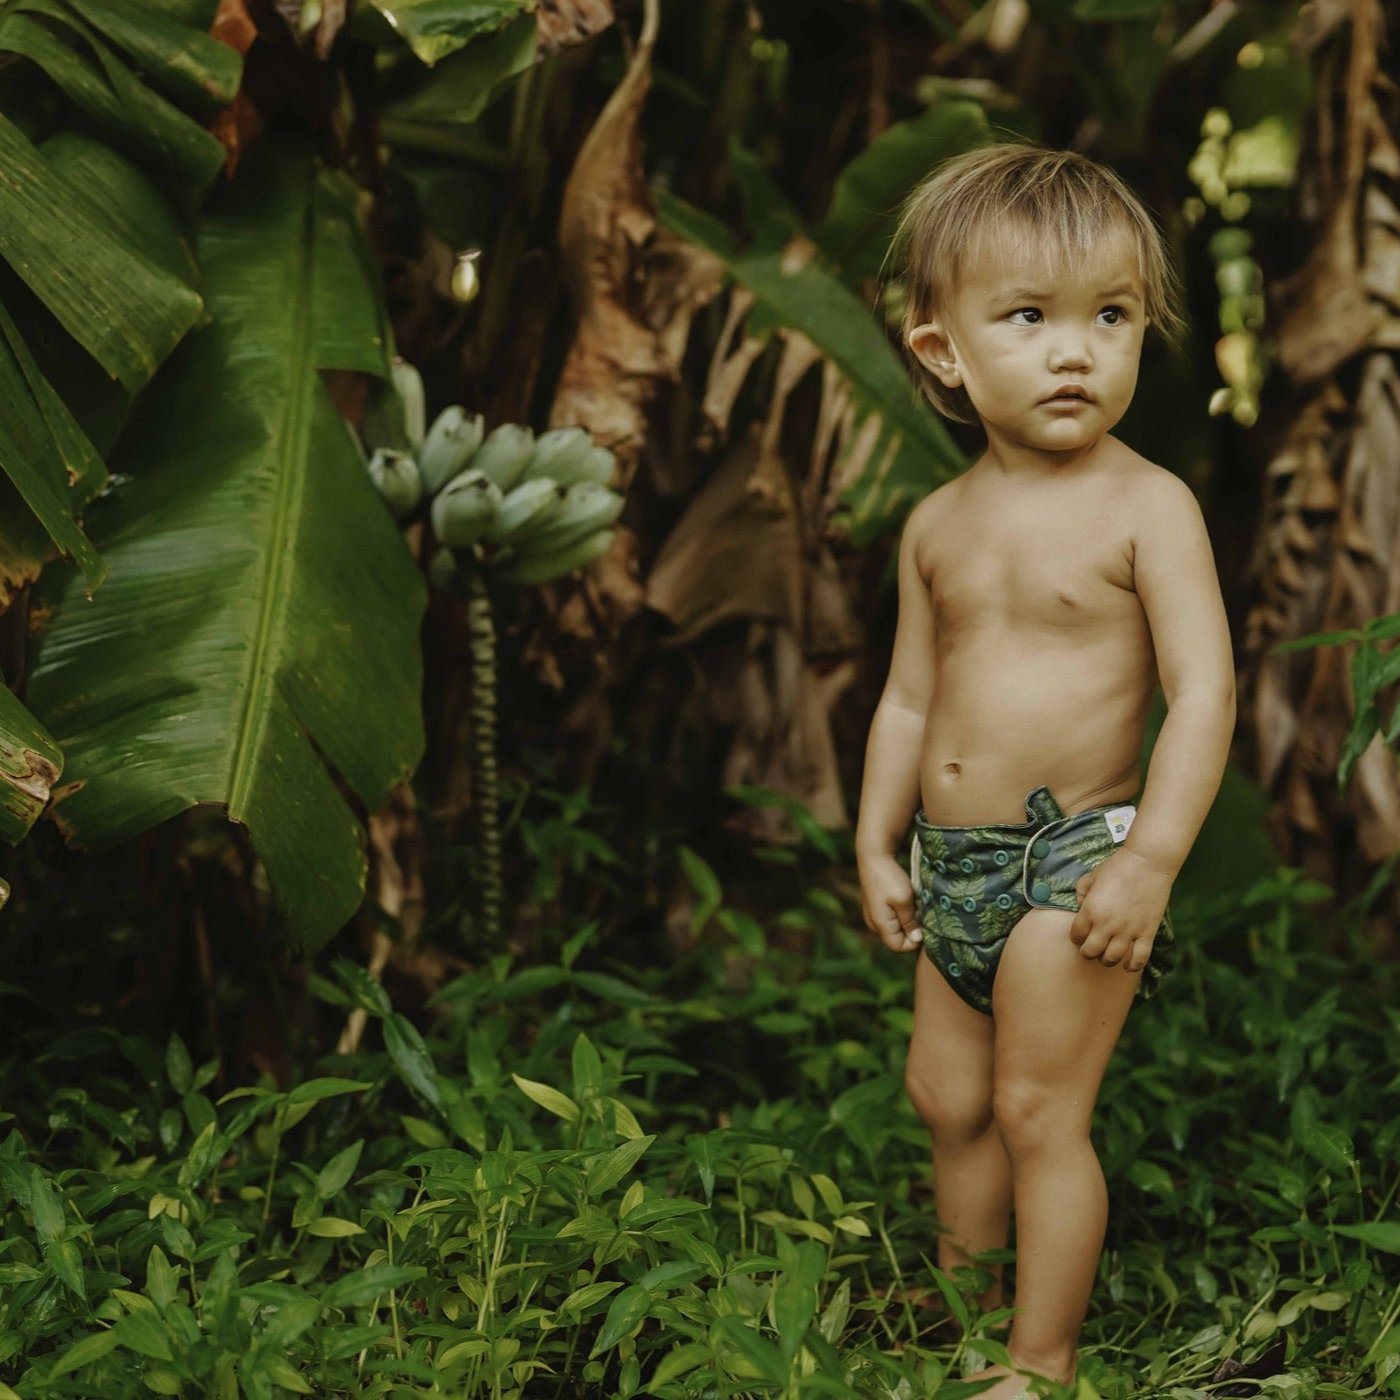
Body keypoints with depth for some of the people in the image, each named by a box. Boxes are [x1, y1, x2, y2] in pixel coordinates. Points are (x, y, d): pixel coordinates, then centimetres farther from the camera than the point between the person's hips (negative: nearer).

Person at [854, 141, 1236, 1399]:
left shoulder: (1146, 505, -13)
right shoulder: (940, 524, 6)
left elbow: (1205, 689, -17)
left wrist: (1152, 859, -22)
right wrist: (877, 844, 13)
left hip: (1074, 855, -7)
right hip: (954, 862, 7)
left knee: (1039, 1109, -2)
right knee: (947, 1094, 16)